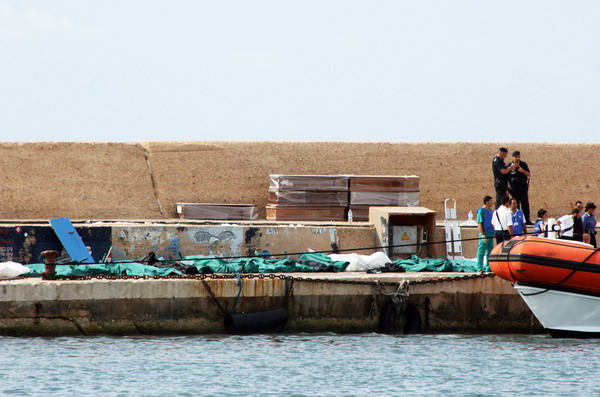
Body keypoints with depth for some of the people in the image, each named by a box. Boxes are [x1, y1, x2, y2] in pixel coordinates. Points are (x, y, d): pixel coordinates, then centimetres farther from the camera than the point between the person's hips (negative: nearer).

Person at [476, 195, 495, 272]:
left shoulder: (491, 211, 15)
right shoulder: (481, 211, -8)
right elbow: (479, 224, -12)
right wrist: (483, 235, -18)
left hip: (491, 234, 8)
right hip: (484, 234, -8)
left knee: (490, 251, 11)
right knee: (481, 251, -5)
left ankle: (488, 267, 16)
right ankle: (480, 268, -4)